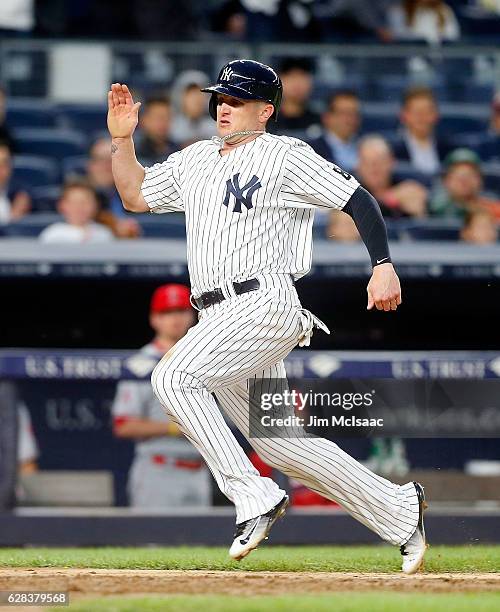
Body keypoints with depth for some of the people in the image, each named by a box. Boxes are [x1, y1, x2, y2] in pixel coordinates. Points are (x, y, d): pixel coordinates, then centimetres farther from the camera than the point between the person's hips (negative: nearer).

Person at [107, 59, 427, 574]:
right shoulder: (194, 161, 20)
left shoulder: (285, 156, -2)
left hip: (265, 304, -8)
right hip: (218, 318, 8)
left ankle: (253, 494, -25)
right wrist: (121, 138, 14)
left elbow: (358, 200, -5)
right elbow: (134, 195, 28)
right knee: (282, 444, 8)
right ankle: (399, 511, 19)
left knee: (173, 377, -26)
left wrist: (383, 266, -16)